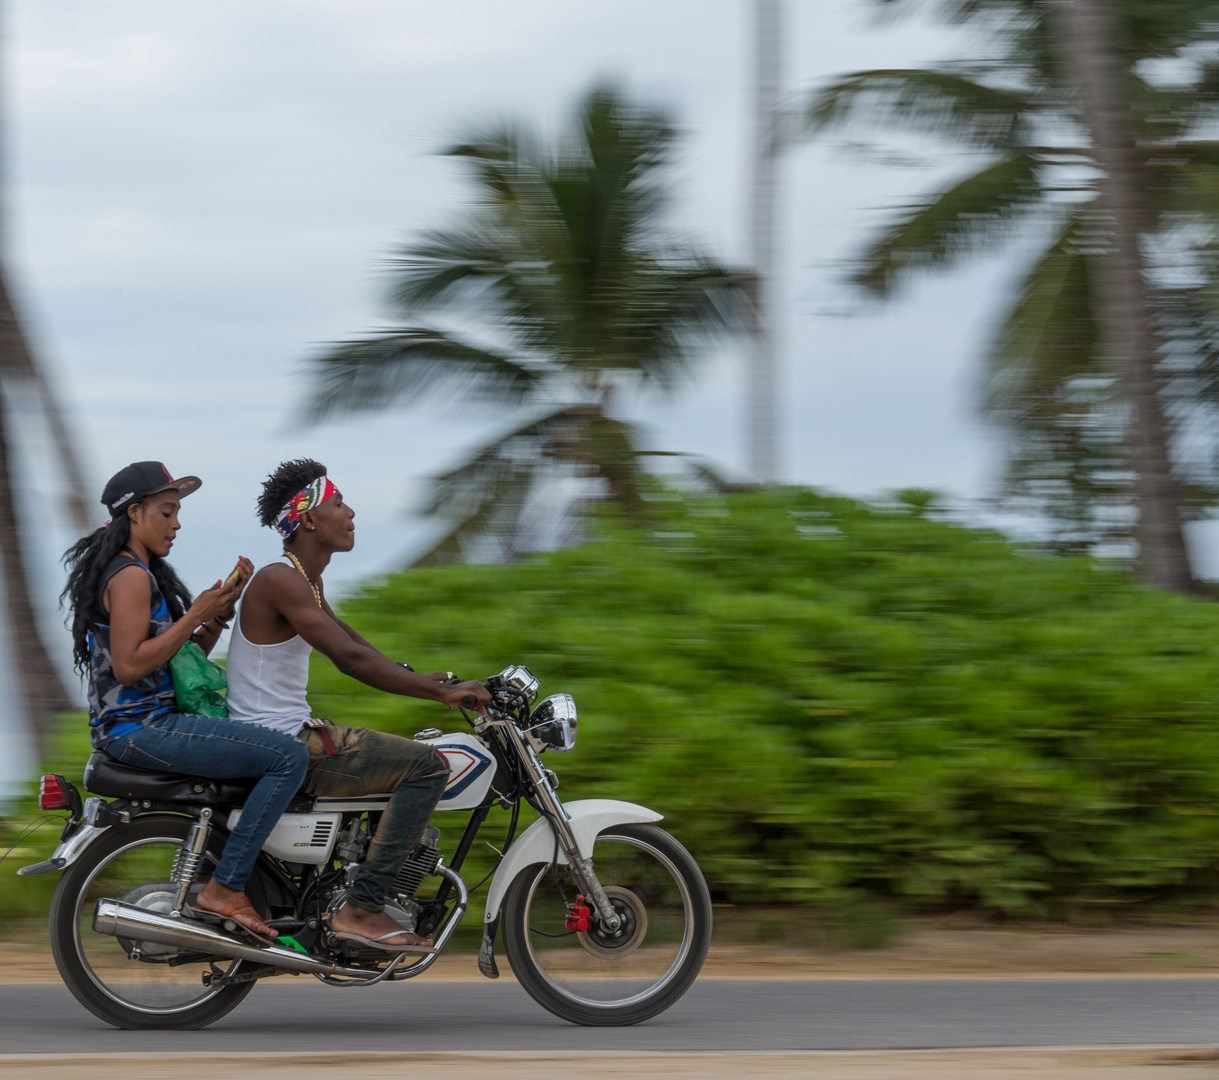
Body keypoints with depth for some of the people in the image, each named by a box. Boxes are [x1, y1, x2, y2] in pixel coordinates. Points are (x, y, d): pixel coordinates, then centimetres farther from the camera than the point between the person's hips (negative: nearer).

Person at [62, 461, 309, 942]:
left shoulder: (147, 572, 19)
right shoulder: (131, 576, -13)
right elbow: (128, 666, -22)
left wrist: (224, 603, 3)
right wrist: (195, 614, -18)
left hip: (147, 722, 11)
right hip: (141, 727, -11)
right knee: (290, 757, -20)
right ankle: (224, 889, -19)